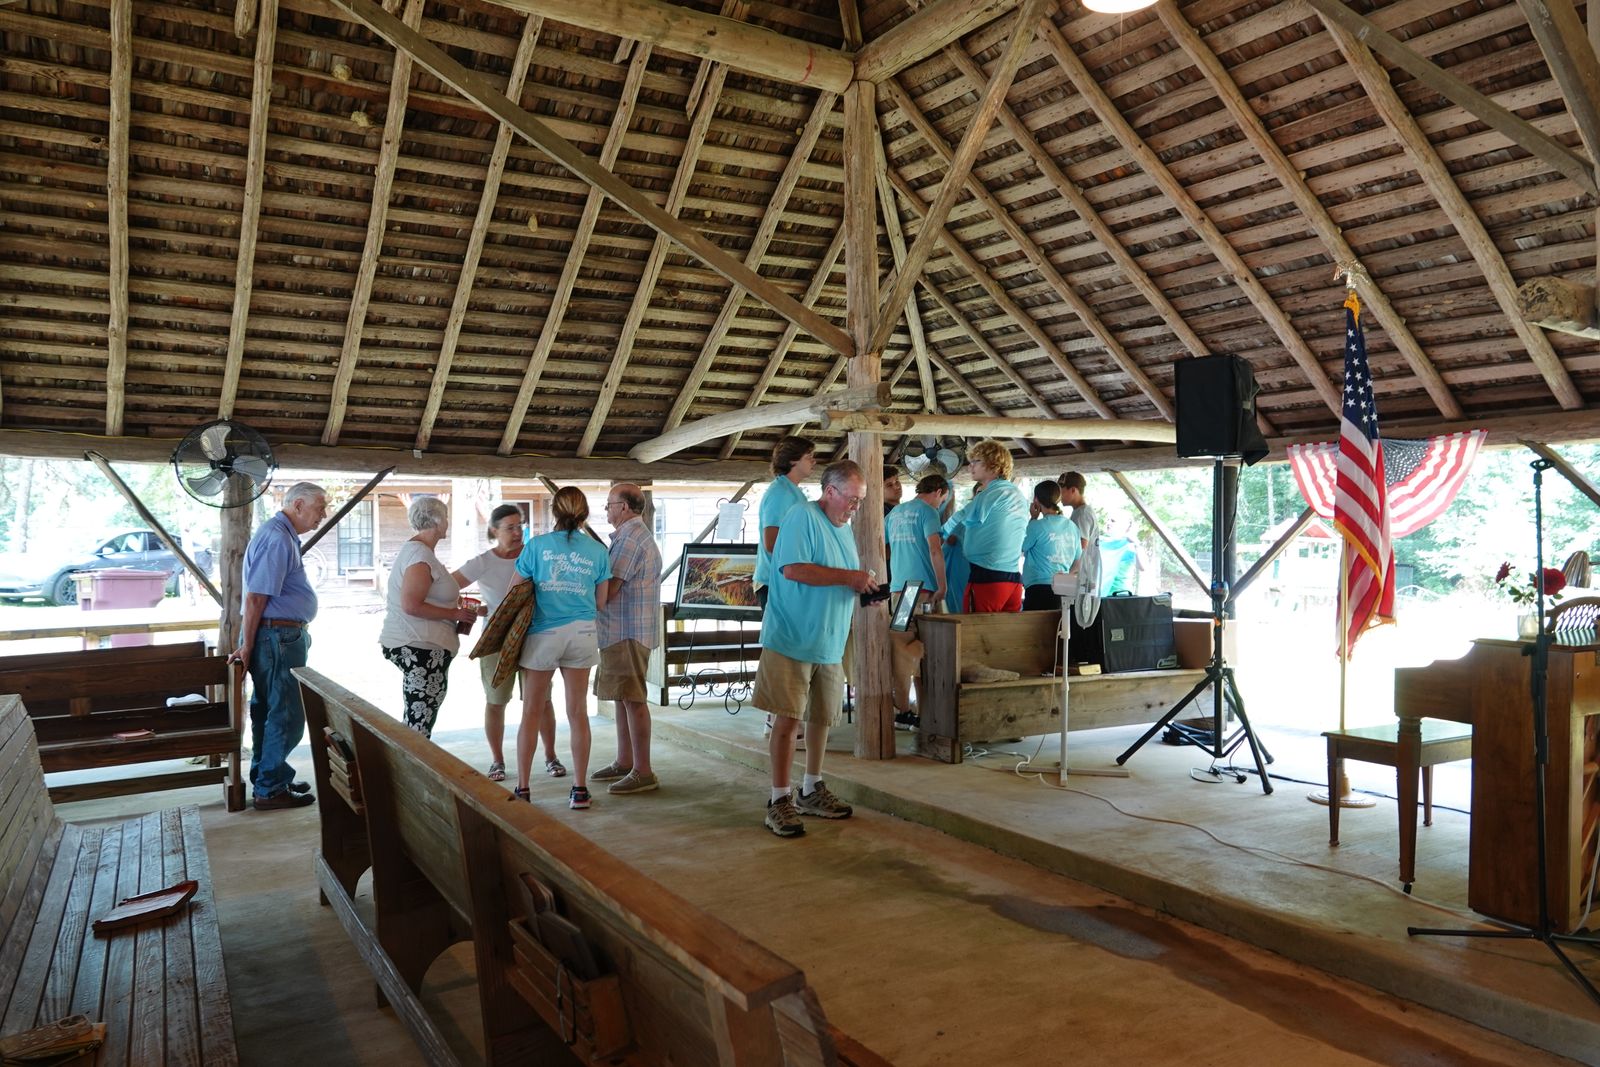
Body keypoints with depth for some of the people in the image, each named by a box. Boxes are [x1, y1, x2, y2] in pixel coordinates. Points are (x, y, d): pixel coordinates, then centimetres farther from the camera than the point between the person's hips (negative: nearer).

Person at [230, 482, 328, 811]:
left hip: (281, 637, 10)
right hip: (278, 636, -10)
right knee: (286, 716, -3)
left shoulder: (284, 536, 15)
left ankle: (267, 779, 27)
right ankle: (270, 790, 5)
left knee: (270, 711, 17)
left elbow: (258, 596, 20)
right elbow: (255, 598, -21)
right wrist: (247, 646, -16)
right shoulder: (277, 538, -18)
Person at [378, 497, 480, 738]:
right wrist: (455, 614, -13)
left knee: (416, 723, 15)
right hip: (420, 648, -11)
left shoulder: (412, 550, 17)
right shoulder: (421, 555, -15)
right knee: (419, 727, -8)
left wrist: (454, 602, 18)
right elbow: (411, 606, -21)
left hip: (414, 646, 11)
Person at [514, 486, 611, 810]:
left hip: (543, 634, -2)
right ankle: (579, 789, 12)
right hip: (581, 634, 2)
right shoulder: (597, 551, 3)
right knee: (578, 713, 8)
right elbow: (600, 603, 7)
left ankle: (522, 789, 13)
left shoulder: (537, 545, -3)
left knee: (531, 713, 9)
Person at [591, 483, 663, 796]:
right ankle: (624, 762, 25)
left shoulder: (629, 539, -16)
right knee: (623, 697, 16)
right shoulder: (639, 535, 19)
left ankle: (643, 773, -4)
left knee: (633, 699, -8)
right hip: (623, 630, 11)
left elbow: (608, 591, -19)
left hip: (628, 631, -11)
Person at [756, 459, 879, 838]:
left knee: (821, 718, 15)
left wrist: (862, 587, 2)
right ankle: (780, 800, 3)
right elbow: (793, 569, -24)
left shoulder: (844, 529, 16)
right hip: (791, 640, -8)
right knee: (788, 719, -6)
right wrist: (848, 576, -21)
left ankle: (811, 791, 29)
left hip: (829, 645, 8)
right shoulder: (803, 517, -11)